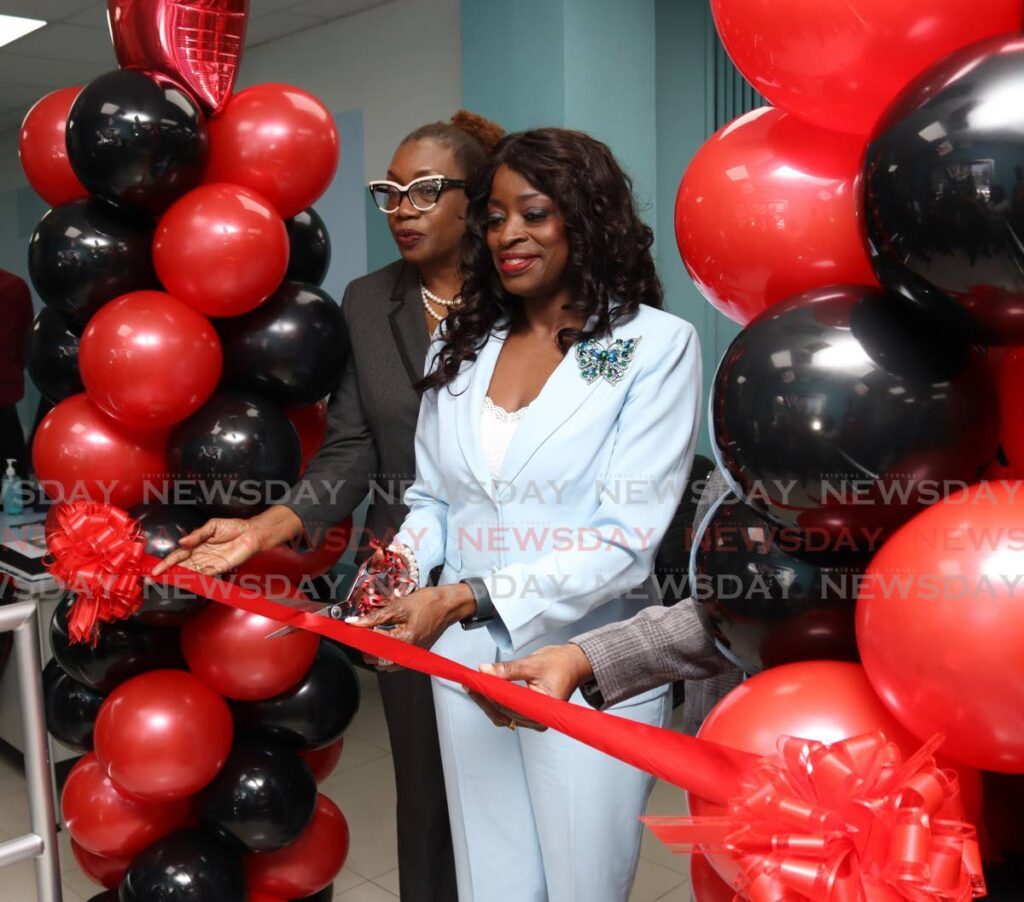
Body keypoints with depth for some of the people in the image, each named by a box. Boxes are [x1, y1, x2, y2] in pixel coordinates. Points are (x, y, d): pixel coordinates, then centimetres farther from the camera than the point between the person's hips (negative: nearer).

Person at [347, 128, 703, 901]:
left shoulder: (656, 344, -10)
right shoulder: (461, 345, 7)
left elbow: (625, 538, -17)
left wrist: (466, 598, -23)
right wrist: (398, 571, -9)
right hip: (465, 664, 5)